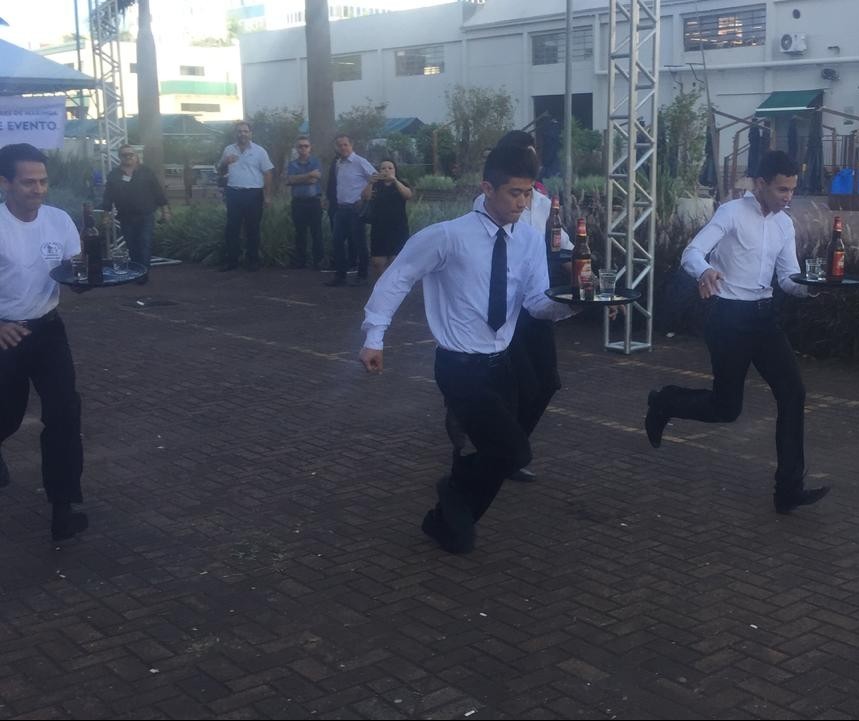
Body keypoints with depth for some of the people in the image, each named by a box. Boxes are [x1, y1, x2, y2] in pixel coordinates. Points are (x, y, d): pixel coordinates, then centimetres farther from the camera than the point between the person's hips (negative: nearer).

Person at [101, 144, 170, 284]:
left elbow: (158, 192, 1)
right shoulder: (114, 175, 6)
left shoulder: (146, 172, 1)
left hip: (146, 217, -2)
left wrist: (165, 210, -2)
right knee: (132, 247, 7)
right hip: (126, 219, 2)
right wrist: (106, 214, 4)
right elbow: (108, 196, 8)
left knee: (145, 246, -7)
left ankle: (144, 272, -3)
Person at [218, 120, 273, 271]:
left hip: (253, 194, -2)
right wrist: (225, 162, -8)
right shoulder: (228, 150, 9)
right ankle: (231, 260, 9)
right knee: (232, 228, 3)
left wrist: (268, 196, -6)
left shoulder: (259, 151, 0)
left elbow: (267, 174, -1)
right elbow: (220, 171, 15)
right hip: (234, 193, 3)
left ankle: (253, 261, 12)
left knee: (252, 229, 4)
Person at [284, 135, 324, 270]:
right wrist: (309, 175, -10)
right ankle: (300, 261, 12)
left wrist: (297, 179, -6)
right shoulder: (292, 164, 9)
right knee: (300, 233, 6)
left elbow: (315, 179, -11)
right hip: (298, 202, 2)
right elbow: (289, 180, -7)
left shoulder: (316, 162, 4)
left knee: (316, 232, -2)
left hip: (314, 201, -2)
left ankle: (318, 261, 2)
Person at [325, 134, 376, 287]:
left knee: (359, 242, 2)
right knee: (337, 241, 5)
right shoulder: (339, 163, 11)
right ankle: (340, 275, 14)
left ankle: (362, 276, 11)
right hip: (341, 208, 7)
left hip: (355, 208, -7)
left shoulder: (360, 162, -9)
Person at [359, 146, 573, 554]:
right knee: (514, 453, -15)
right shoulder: (449, 236, -16)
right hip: (460, 367, -6)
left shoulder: (530, 240, 0)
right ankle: (457, 491, 15)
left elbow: (538, 302, -5)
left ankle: (449, 521, 38)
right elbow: (397, 278, -8)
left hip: (500, 364, 7)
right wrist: (374, 338, -10)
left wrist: (566, 305, -28)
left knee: (493, 453, 15)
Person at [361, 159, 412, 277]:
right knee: (377, 262, -2)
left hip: (398, 228, -2)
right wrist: (370, 183, -27)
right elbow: (365, 197, -8)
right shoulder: (375, 186, 12)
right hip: (379, 228, 2)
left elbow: (408, 195, -15)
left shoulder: (400, 185, 9)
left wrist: (394, 180, -30)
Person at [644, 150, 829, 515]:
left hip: (763, 314, 6)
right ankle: (663, 403, 30)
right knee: (726, 407, -1)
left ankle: (789, 488, 0)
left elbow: (788, 276, 9)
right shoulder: (732, 212, -11)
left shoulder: (785, 224, 9)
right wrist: (705, 271, -44)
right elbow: (691, 253, -20)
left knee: (793, 393, -5)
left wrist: (807, 287, -15)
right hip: (728, 315, -6)